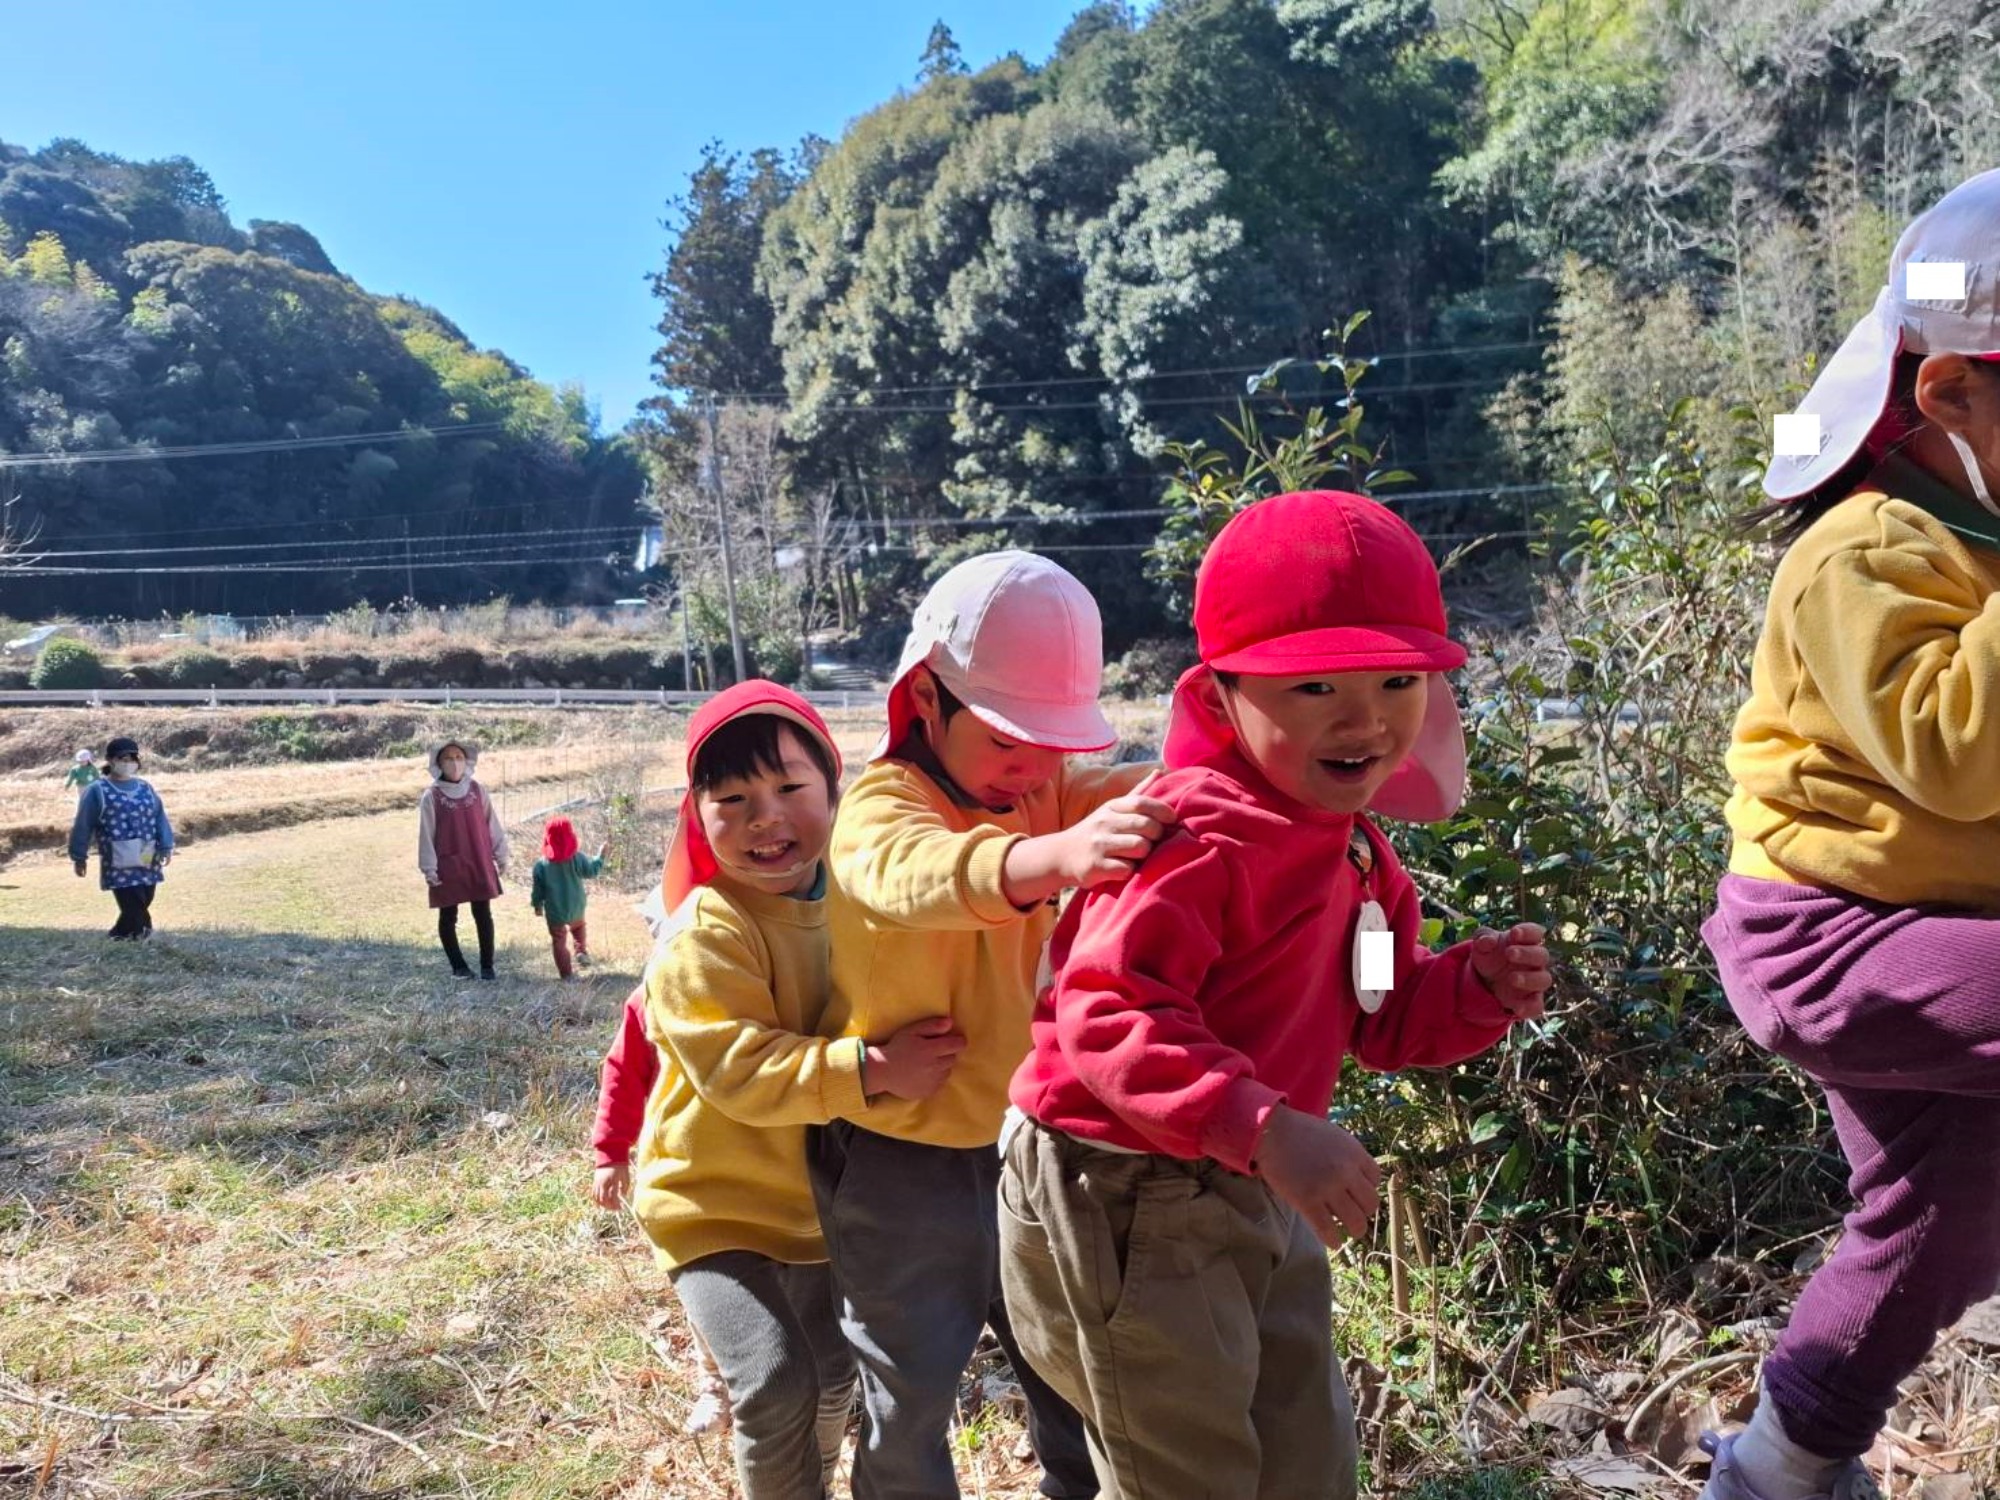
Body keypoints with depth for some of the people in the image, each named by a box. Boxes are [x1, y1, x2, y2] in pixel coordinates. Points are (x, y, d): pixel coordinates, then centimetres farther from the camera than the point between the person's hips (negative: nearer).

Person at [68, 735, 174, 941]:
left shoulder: (145, 788, 12)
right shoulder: (97, 791, -2)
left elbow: (160, 818, 8)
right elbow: (83, 825, 1)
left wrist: (166, 846, -1)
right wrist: (79, 857, 2)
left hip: (147, 861, 5)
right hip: (118, 863, -5)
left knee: (142, 902, 10)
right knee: (133, 906, -12)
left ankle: (121, 934, 30)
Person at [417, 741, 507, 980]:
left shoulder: (478, 791, 2)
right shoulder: (431, 796, -6)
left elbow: (493, 825, 7)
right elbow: (425, 834, -5)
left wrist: (501, 857, 7)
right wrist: (429, 869, -7)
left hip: (479, 864, 2)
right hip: (447, 867, -2)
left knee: (483, 916, 4)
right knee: (448, 918, 7)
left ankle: (487, 965, 12)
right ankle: (458, 965, 20)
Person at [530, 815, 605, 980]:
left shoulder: (541, 864, -11)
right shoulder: (577, 858, -13)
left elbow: (537, 889, -5)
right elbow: (592, 871, -4)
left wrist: (537, 905, 11)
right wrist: (600, 855, 8)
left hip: (554, 912, -1)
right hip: (576, 908, 2)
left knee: (559, 941, 10)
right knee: (578, 927, 32)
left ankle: (566, 973, 11)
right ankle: (582, 951, 14)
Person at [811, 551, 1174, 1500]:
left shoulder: (1047, 792, 0)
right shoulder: (881, 803, -18)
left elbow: (1159, 790, -17)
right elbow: (916, 872, -42)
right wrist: (1056, 856, -63)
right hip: (900, 1165, -5)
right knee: (910, 1403, 11)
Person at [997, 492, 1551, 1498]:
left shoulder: (1357, 851, 5)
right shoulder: (1200, 836, -26)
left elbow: (1381, 1023, 14)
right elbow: (1104, 1016, -34)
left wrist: (1478, 989, -6)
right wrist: (1265, 1129, -42)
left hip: (1250, 1198, 10)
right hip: (1121, 1195, -9)